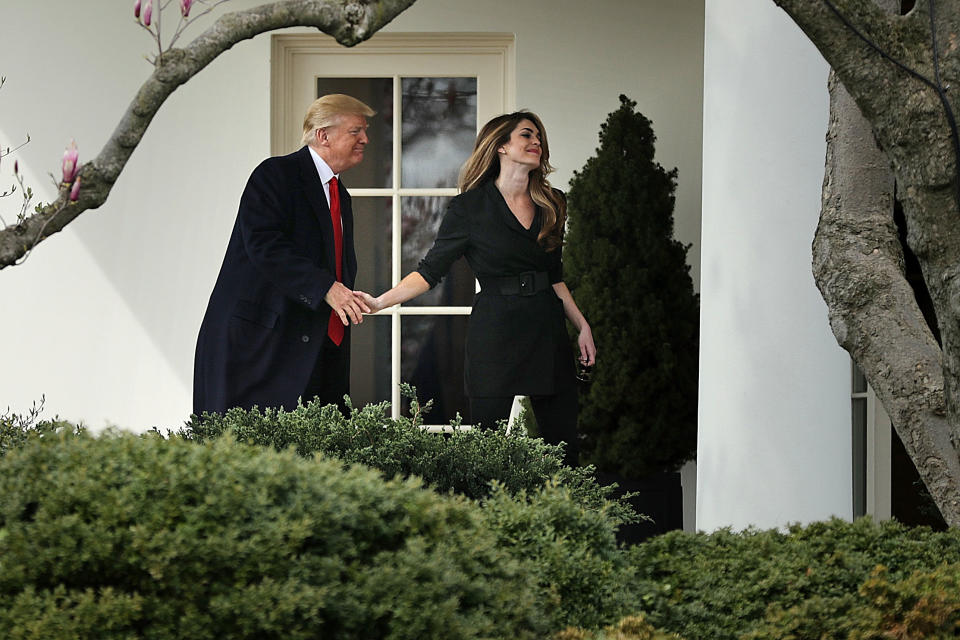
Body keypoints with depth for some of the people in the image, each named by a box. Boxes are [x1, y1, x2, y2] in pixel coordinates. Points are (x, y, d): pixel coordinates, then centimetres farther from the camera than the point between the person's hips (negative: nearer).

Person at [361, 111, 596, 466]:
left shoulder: (550, 205, 12)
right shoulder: (470, 207, -3)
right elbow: (430, 270, -3)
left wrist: (582, 325, 14)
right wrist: (379, 302, -15)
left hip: (547, 330, 5)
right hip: (495, 335, -5)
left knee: (565, 449, 0)